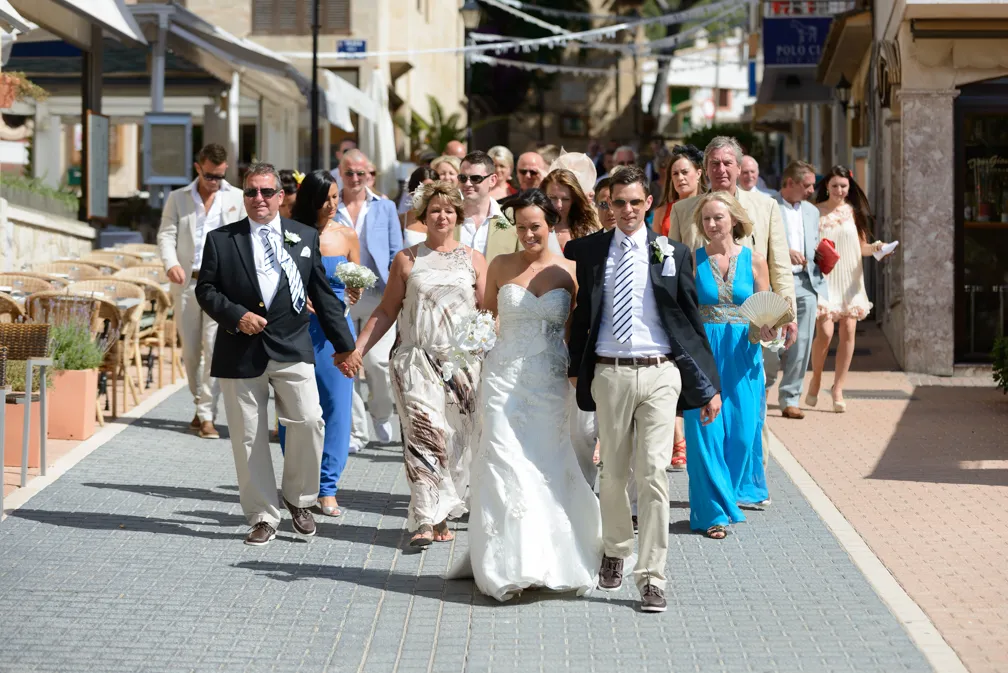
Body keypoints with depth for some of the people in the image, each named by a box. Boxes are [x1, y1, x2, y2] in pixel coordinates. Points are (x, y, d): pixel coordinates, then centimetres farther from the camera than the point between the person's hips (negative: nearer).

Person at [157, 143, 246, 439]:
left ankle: (208, 416, -10)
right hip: (187, 282, 2)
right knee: (190, 351, 7)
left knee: (215, 348, -12)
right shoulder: (178, 199, 11)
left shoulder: (238, 199, 10)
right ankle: (200, 405, 25)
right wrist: (171, 263, -18)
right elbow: (166, 234, 2)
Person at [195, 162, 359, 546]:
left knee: (308, 421, -12)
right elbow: (205, 289, 5)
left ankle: (299, 499, 11)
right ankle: (263, 517, 14)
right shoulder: (221, 240, 5)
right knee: (249, 438, 2)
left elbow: (323, 295, 11)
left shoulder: (305, 237, 9)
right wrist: (236, 316, -12)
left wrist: (344, 345, 10)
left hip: (292, 350, 0)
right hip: (240, 352, 0)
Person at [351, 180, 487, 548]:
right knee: (424, 432, -15)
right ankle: (426, 520, -19)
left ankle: (441, 515, 17)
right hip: (417, 360, -2)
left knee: (454, 440, 3)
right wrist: (357, 349, 3)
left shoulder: (473, 260, 11)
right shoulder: (407, 260, 9)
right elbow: (386, 311, 10)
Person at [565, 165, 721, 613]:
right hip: (609, 374, 1)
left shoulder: (672, 255, 5)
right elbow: (581, 312, 13)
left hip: (659, 375, -1)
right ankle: (616, 550, 36)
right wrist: (575, 368, 5)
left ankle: (651, 579, -3)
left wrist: (708, 386, 6)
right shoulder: (588, 251, 6)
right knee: (612, 474, 12)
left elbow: (692, 321, 7)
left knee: (653, 475, -6)